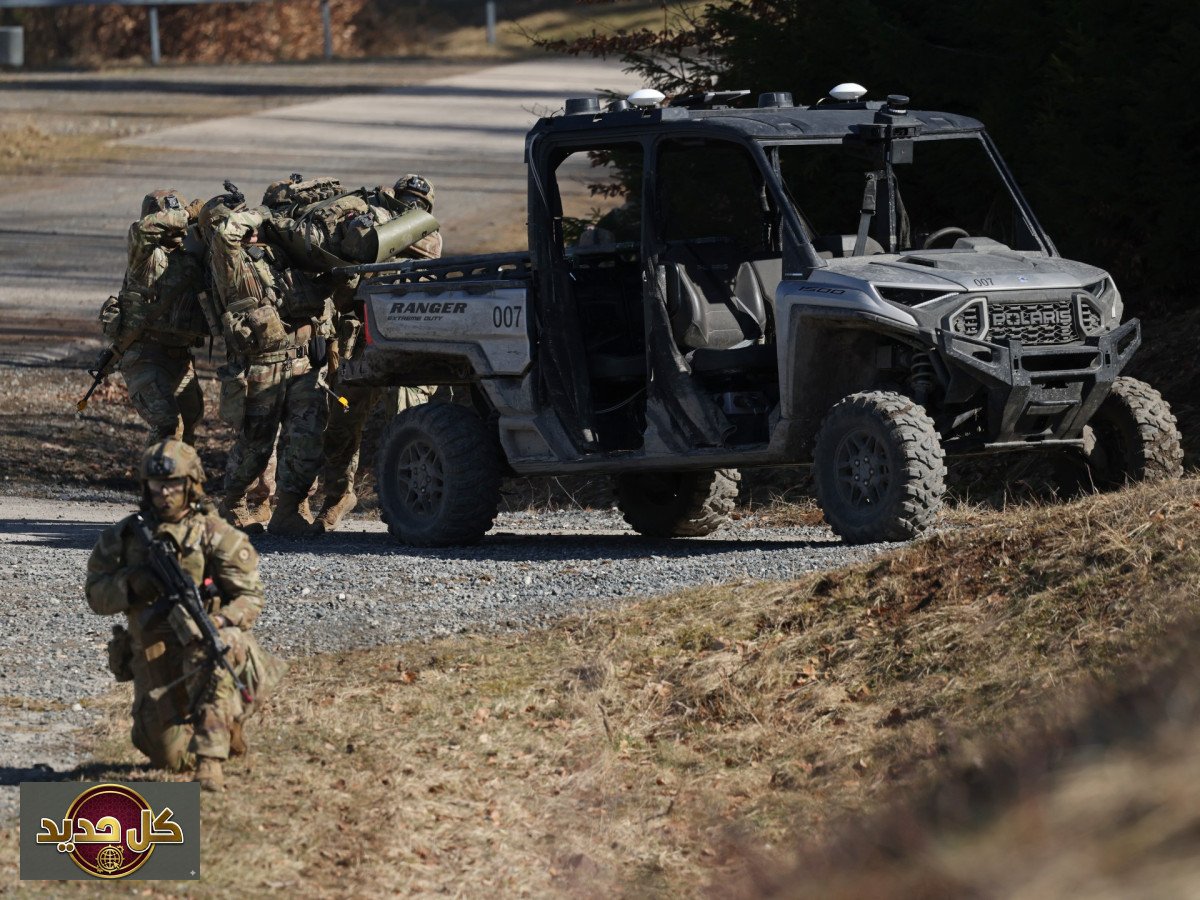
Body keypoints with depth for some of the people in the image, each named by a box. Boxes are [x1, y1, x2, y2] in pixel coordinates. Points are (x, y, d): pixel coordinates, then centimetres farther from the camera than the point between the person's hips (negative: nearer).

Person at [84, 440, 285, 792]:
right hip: (153, 655, 3)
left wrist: (217, 622, -26)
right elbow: (96, 594, 8)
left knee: (207, 655, -41)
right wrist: (131, 584, -14)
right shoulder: (124, 535, 6)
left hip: (205, 644, -3)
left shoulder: (218, 535, -3)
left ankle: (210, 759, -39)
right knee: (170, 758, -4)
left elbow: (250, 597, -6)